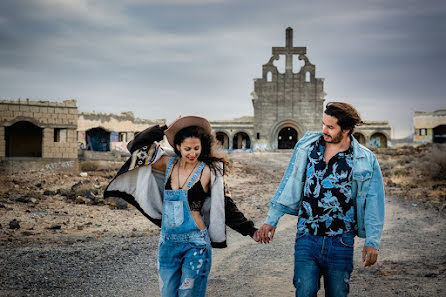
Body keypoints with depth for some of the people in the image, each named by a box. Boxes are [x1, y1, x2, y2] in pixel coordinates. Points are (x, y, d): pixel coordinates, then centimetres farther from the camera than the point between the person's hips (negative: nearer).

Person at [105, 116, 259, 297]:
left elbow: (226, 205, -2)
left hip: (196, 244, -4)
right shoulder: (169, 164, 4)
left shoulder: (208, 171, -7)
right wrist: (163, 130, -1)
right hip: (167, 242, 4)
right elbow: (136, 147, 7)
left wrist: (250, 231, -3)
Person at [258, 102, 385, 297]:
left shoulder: (366, 160, -4)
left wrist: (372, 242, -7)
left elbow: (373, 202, -1)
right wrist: (271, 220, 7)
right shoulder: (306, 146, 2)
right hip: (307, 237, 1)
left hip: (341, 242, -1)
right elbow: (289, 185, 8)